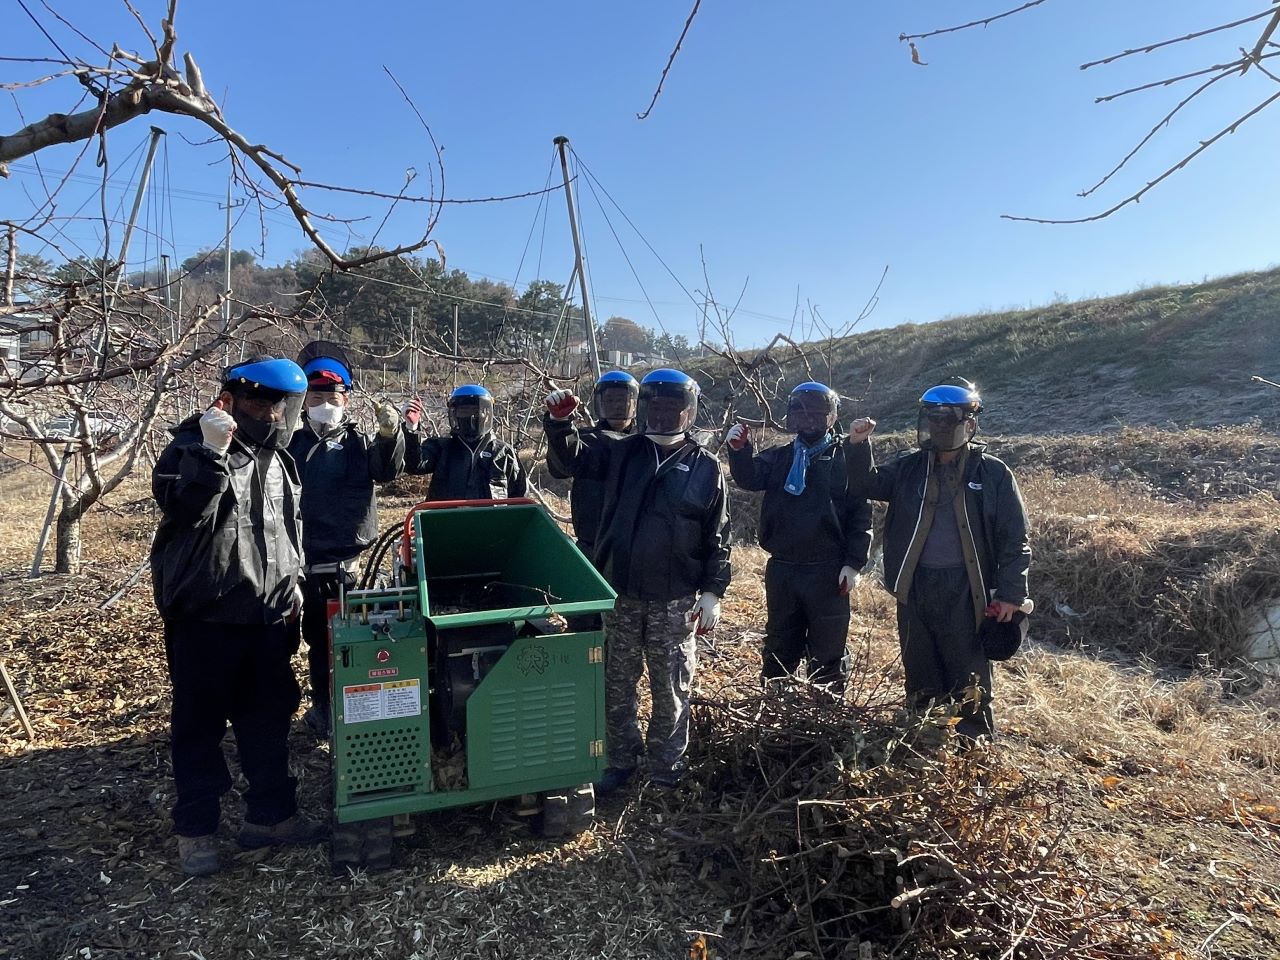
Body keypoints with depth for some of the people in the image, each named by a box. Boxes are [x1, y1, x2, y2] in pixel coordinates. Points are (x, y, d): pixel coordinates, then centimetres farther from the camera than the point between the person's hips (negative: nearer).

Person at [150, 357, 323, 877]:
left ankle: (271, 814, 26)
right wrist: (211, 452, -33)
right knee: (199, 722, 5)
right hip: (204, 614, -6)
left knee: (269, 717, 13)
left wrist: (291, 579, 18)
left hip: (267, 613, 6)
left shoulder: (278, 457, 12)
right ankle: (195, 828, 19)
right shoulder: (192, 448, -8)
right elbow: (185, 508, -27)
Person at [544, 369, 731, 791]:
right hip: (619, 593, 3)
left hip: (674, 601, -3)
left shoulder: (706, 468, -2)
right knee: (617, 685, 14)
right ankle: (621, 760, 31)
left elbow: (718, 537, -1)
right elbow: (574, 458, 6)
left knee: (671, 689, 10)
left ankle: (666, 769, 27)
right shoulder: (622, 452, 6)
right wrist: (559, 421, -12)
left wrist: (713, 590, -6)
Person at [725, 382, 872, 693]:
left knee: (828, 651, 6)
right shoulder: (779, 457, 9)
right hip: (781, 569, 4)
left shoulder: (845, 459, -1)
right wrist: (739, 451, -28)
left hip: (827, 572, -3)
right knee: (779, 647, 15)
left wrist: (853, 563, -11)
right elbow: (749, 478, -9)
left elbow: (860, 516, -4)